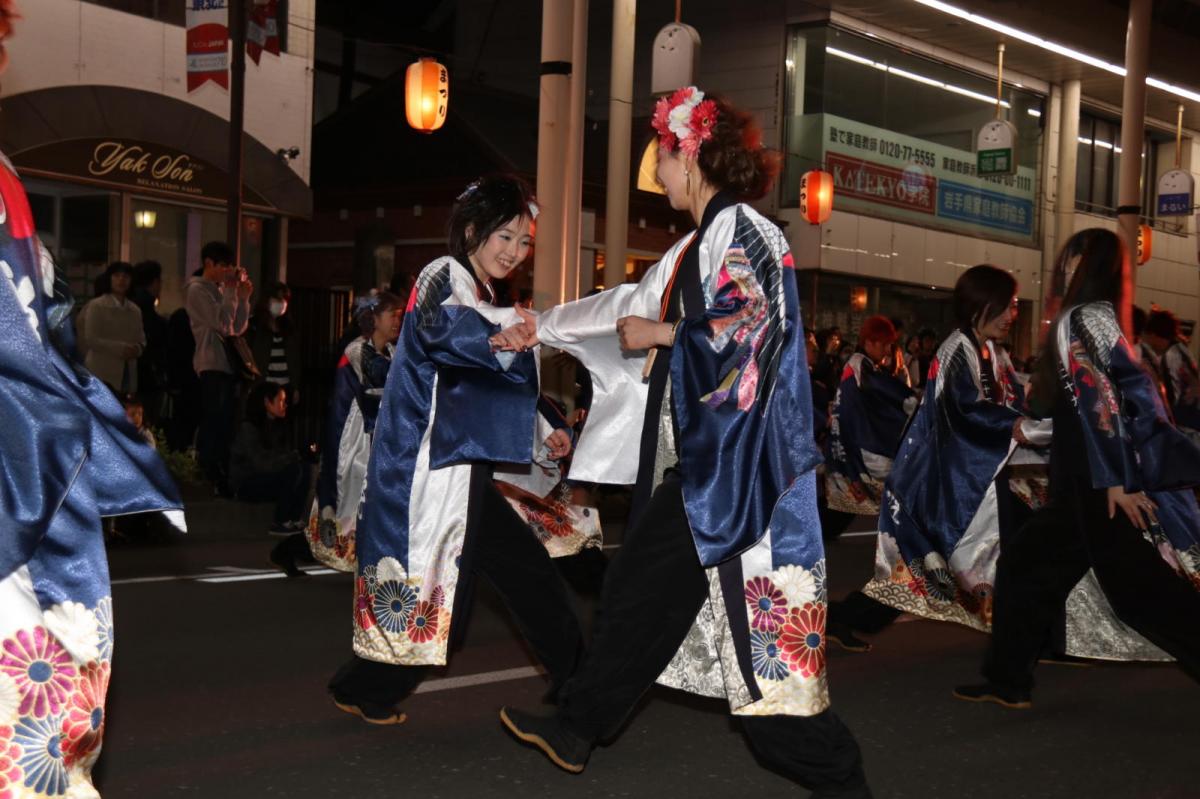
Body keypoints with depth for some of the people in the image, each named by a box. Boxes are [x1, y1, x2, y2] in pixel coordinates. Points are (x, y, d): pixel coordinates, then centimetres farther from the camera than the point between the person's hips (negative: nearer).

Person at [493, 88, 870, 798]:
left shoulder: (743, 233, -10)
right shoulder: (699, 244, 18)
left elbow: (751, 331, -23)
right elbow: (631, 303, 28)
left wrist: (660, 335, -12)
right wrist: (544, 328, 35)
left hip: (738, 461, -10)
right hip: (698, 456, 10)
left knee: (758, 613, -9)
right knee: (640, 588, 15)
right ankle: (576, 729, 27)